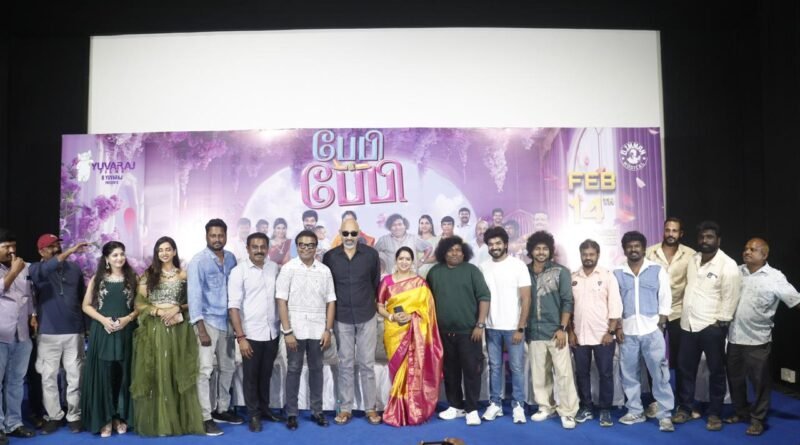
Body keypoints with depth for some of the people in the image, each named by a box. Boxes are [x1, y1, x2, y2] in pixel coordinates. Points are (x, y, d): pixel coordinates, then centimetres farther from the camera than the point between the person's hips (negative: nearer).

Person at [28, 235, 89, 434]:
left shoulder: (74, 268, 6)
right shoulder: (36, 269, 0)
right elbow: (45, 270, -26)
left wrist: (89, 326, 8)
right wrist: (69, 252, -36)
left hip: (74, 332, 1)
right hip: (48, 333, -1)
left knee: (75, 377, 5)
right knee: (49, 377, 6)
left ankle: (74, 416, 16)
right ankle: (54, 416, 19)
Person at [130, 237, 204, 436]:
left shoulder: (183, 275, 7)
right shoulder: (148, 275, 7)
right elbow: (139, 303, 2)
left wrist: (177, 309, -11)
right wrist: (158, 311, -12)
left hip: (177, 329, 0)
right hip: (154, 328, 0)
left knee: (176, 373, 2)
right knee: (155, 373, 1)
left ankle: (178, 419, 10)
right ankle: (156, 421, 9)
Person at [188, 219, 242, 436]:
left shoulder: (231, 258, 6)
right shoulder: (198, 261, -9)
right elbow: (194, 295, -13)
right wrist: (201, 328, -18)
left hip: (227, 321, 6)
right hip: (208, 321, -5)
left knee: (227, 368, 13)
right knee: (205, 370, -5)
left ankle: (221, 410, 27)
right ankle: (205, 417, 4)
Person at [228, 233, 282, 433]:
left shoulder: (274, 268, 3)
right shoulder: (238, 271, -9)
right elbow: (234, 306, -11)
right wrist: (240, 337, -16)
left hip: (272, 332, 4)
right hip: (251, 334, -4)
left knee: (266, 374, 16)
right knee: (251, 376, 8)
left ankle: (264, 408, 32)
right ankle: (254, 414, 22)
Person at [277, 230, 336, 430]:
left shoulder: (324, 270, 3)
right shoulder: (288, 269, -3)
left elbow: (330, 301, 5)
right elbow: (281, 301, -6)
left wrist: (328, 330, 0)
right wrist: (287, 331, -10)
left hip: (318, 330, 2)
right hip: (296, 329, -2)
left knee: (316, 369, 11)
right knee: (294, 370, 7)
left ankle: (317, 410, 22)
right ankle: (291, 413, 16)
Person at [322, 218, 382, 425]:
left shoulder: (371, 254, -4)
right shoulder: (330, 256, -3)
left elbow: (376, 282, 7)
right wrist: (335, 307, 9)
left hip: (367, 317, 0)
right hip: (342, 318, 0)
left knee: (367, 364, 6)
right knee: (346, 365, 9)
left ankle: (371, 408, 16)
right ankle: (345, 408, 18)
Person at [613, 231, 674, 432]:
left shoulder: (658, 270, 3)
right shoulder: (617, 273, 6)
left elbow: (665, 300, 2)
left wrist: (661, 325, -4)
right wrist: (618, 327, 0)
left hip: (652, 330, -2)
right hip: (628, 332, 2)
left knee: (660, 374, -1)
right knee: (629, 374, 8)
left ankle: (664, 415, 7)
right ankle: (635, 411, 20)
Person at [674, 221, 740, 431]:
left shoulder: (728, 265, -11)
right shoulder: (693, 259, 9)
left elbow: (730, 298, -13)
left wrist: (720, 323, -15)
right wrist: (684, 314, 12)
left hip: (712, 326, -6)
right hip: (688, 324, 6)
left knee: (716, 371, 8)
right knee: (685, 368, 12)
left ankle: (714, 413, 20)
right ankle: (684, 408, 25)